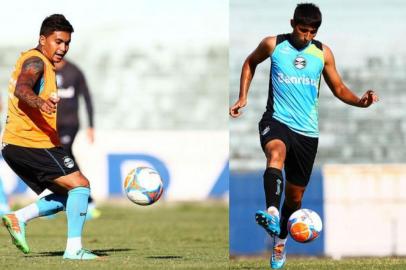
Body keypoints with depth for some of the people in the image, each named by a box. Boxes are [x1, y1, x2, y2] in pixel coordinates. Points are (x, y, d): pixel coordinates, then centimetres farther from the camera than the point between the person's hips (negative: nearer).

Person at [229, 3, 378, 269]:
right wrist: (243, 97, 11)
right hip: (277, 119, -3)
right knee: (276, 153, -38)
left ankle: (280, 241, 35)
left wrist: (360, 101, -8)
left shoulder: (323, 53, 4)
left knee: (295, 193, 10)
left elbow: (339, 88, 11)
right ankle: (272, 214, -59)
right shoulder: (273, 45, -1)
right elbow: (250, 63, 18)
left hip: (307, 130, 3)